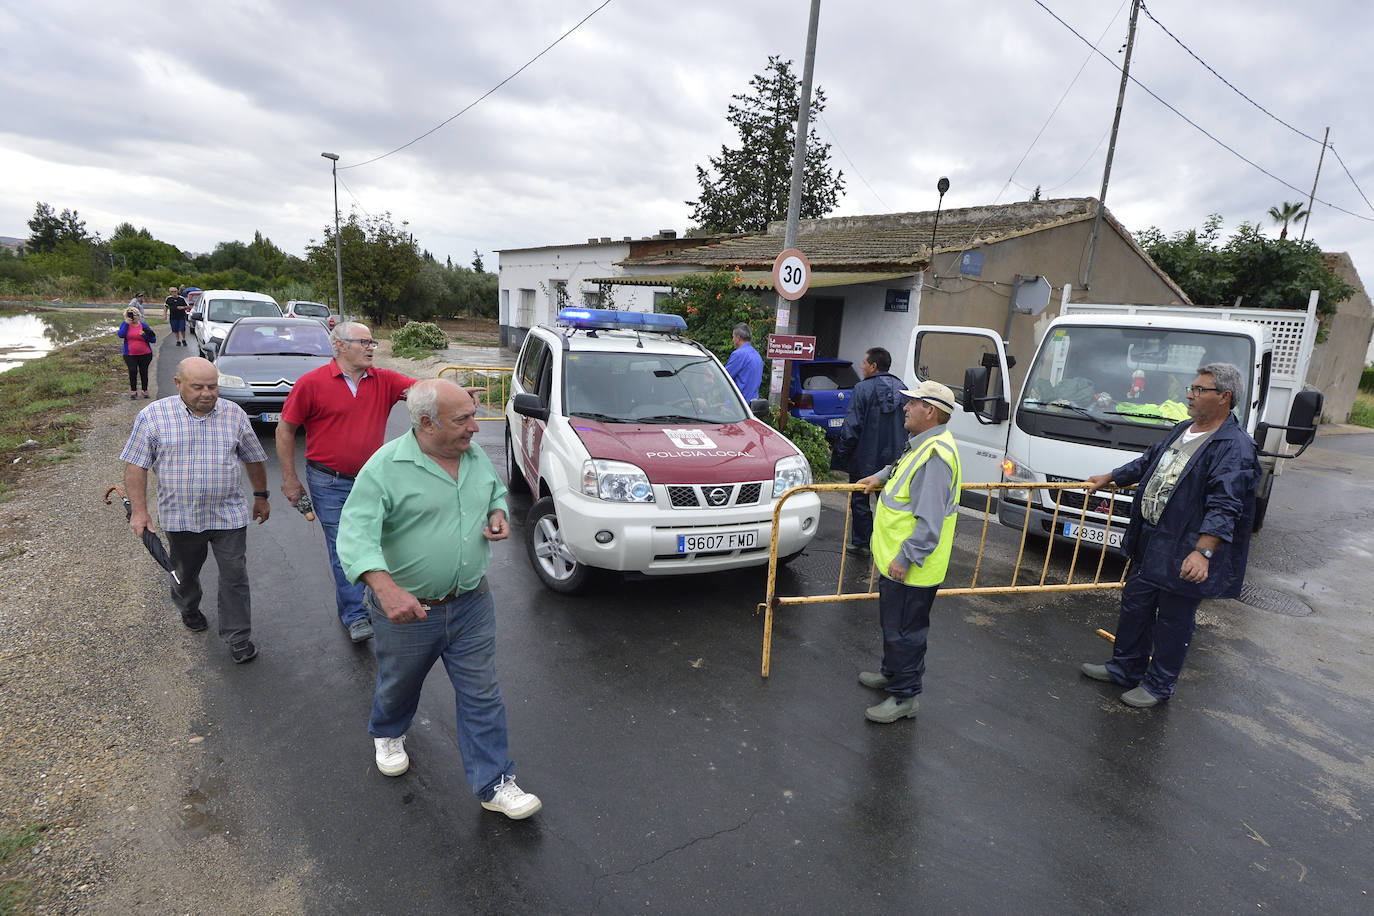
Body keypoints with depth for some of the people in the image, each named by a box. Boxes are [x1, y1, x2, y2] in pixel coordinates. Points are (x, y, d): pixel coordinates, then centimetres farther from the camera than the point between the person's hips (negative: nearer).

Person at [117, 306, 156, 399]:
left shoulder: (143, 325, 2)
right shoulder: (124, 324, 3)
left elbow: (153, 340, -1)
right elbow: (121, 335, -17)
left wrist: (145, 335, -19)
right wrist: (127, 323, -15)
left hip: (145, 354, 0)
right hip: (130, 354, 0)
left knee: (143, 371, 4)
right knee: (132, 371, -11)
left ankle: (145, 390, 20)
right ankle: (133, 391, 3)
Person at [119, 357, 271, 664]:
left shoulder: (234, 414, 0)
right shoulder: (153, 416, -5)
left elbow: (254, 459, 10)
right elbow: (136, 466, -3)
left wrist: (261, 496, 14)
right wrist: (139, 510, -8)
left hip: (229, 515, 0)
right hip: (180, 517, 0)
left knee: (235, 576, 0)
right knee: (185, 573, 20)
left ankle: (238, 637, 10)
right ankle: (189, 610, 49)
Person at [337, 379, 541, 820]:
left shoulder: (477, 456, 0)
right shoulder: (386, 466, -18)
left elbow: (496, 491, 20)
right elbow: (356, 534, -26)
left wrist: (498, 515, -4)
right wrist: (386, 588, -42)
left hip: (472, 604, 3)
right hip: (406, 609, -3)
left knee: (482, 696, 7)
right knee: (399, 684, 23)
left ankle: (494, 784, 21)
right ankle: (388, 734, 56)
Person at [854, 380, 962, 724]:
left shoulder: (936, 454, -25)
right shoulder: (922, 445, 9)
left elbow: (930, 520, -28)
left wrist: (905, 558, -26)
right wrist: (883, 477, 23)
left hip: (912, 567, -11)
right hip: (894, 558, 11)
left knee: (904, 630, 2)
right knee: (892, 622, 25)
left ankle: (904, 697, 17)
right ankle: (892, 673, 43)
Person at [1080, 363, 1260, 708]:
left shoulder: (1235, 448, -17)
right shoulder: (1182, 431, 11)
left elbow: (1223, 507, -27)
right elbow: (1147, 462, 28)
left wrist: (1202, 551, -37)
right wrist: (1110, 478, 36)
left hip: (1184, 554, -8)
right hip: (1148, 544, 9)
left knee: (1173, 622, 7)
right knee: (1134, 608, 18)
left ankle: (1159, 685, 23)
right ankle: (1124, 669, 34)